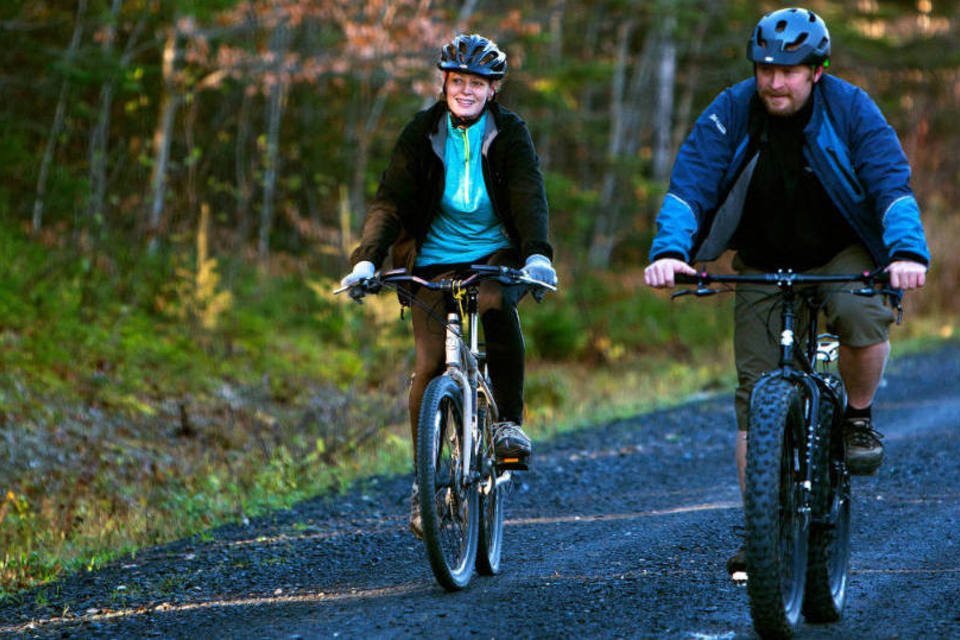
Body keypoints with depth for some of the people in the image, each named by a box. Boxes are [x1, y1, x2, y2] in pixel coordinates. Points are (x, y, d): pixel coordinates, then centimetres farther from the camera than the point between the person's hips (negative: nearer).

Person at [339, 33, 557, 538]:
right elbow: (391, 198, -12)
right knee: (429, 365, -10)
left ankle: (509, 421, -17)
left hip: (496, 255, -1)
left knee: (498, 308, -34)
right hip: (435, 259, 1)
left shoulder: (509, 133, -4)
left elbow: (529, 196, -17)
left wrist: (537, 254, -36)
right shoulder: (423, 133, -3)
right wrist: (367, 258, -28)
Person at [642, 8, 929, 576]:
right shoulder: (731, 113, -13)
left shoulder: (851, 109, -15)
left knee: (864, 316, -34)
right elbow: (689, 186, -20)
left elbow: (891, 184, -23)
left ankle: (858, 418, -5)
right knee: (757, 393, -5)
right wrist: (671, 250, -39)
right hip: (763, 267, 2)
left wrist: (907, 252, -41)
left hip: (842, 256, -2)